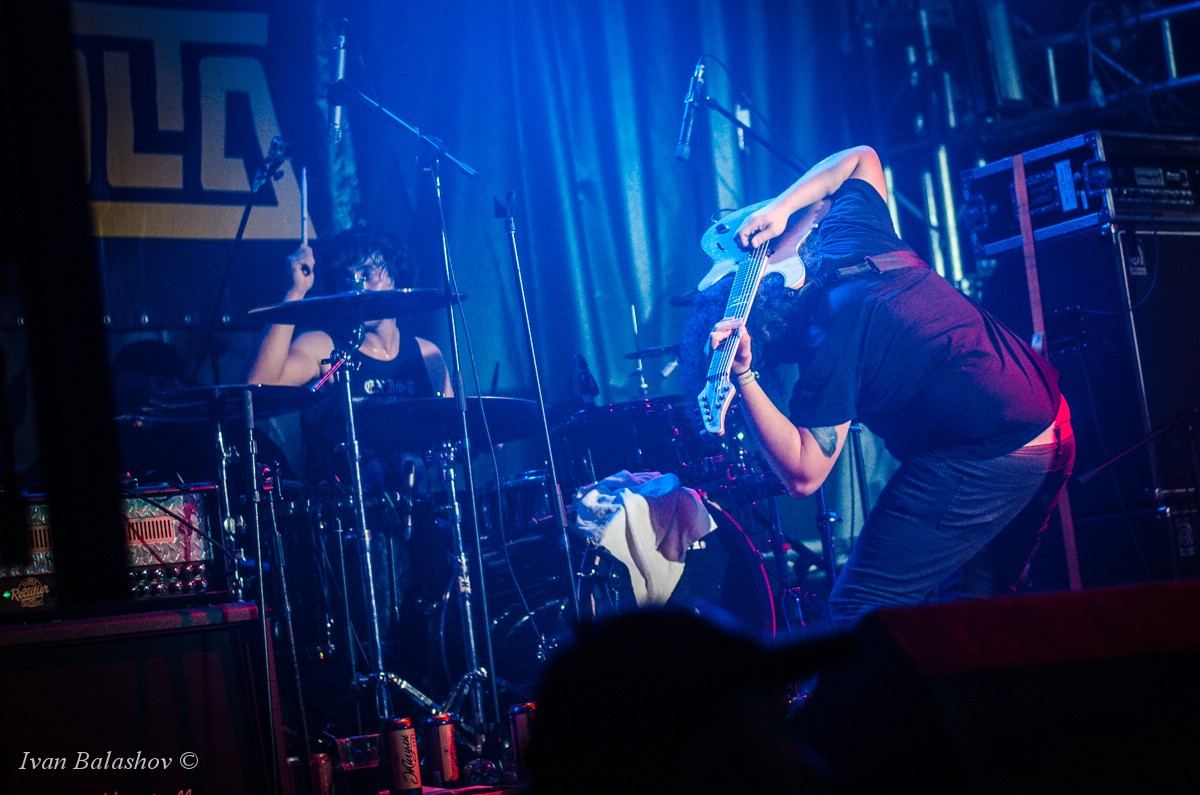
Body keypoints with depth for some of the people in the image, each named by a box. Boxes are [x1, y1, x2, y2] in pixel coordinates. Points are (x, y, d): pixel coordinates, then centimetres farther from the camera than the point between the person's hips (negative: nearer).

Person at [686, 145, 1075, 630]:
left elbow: (803, 476, -16)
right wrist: (781, 207, 13)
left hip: (989, 458, -10)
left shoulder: (830, 337, -16)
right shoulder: (850, 234, 6)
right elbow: (861, 158, 28)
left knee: (860, 610, -11)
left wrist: (742, 378, -22)